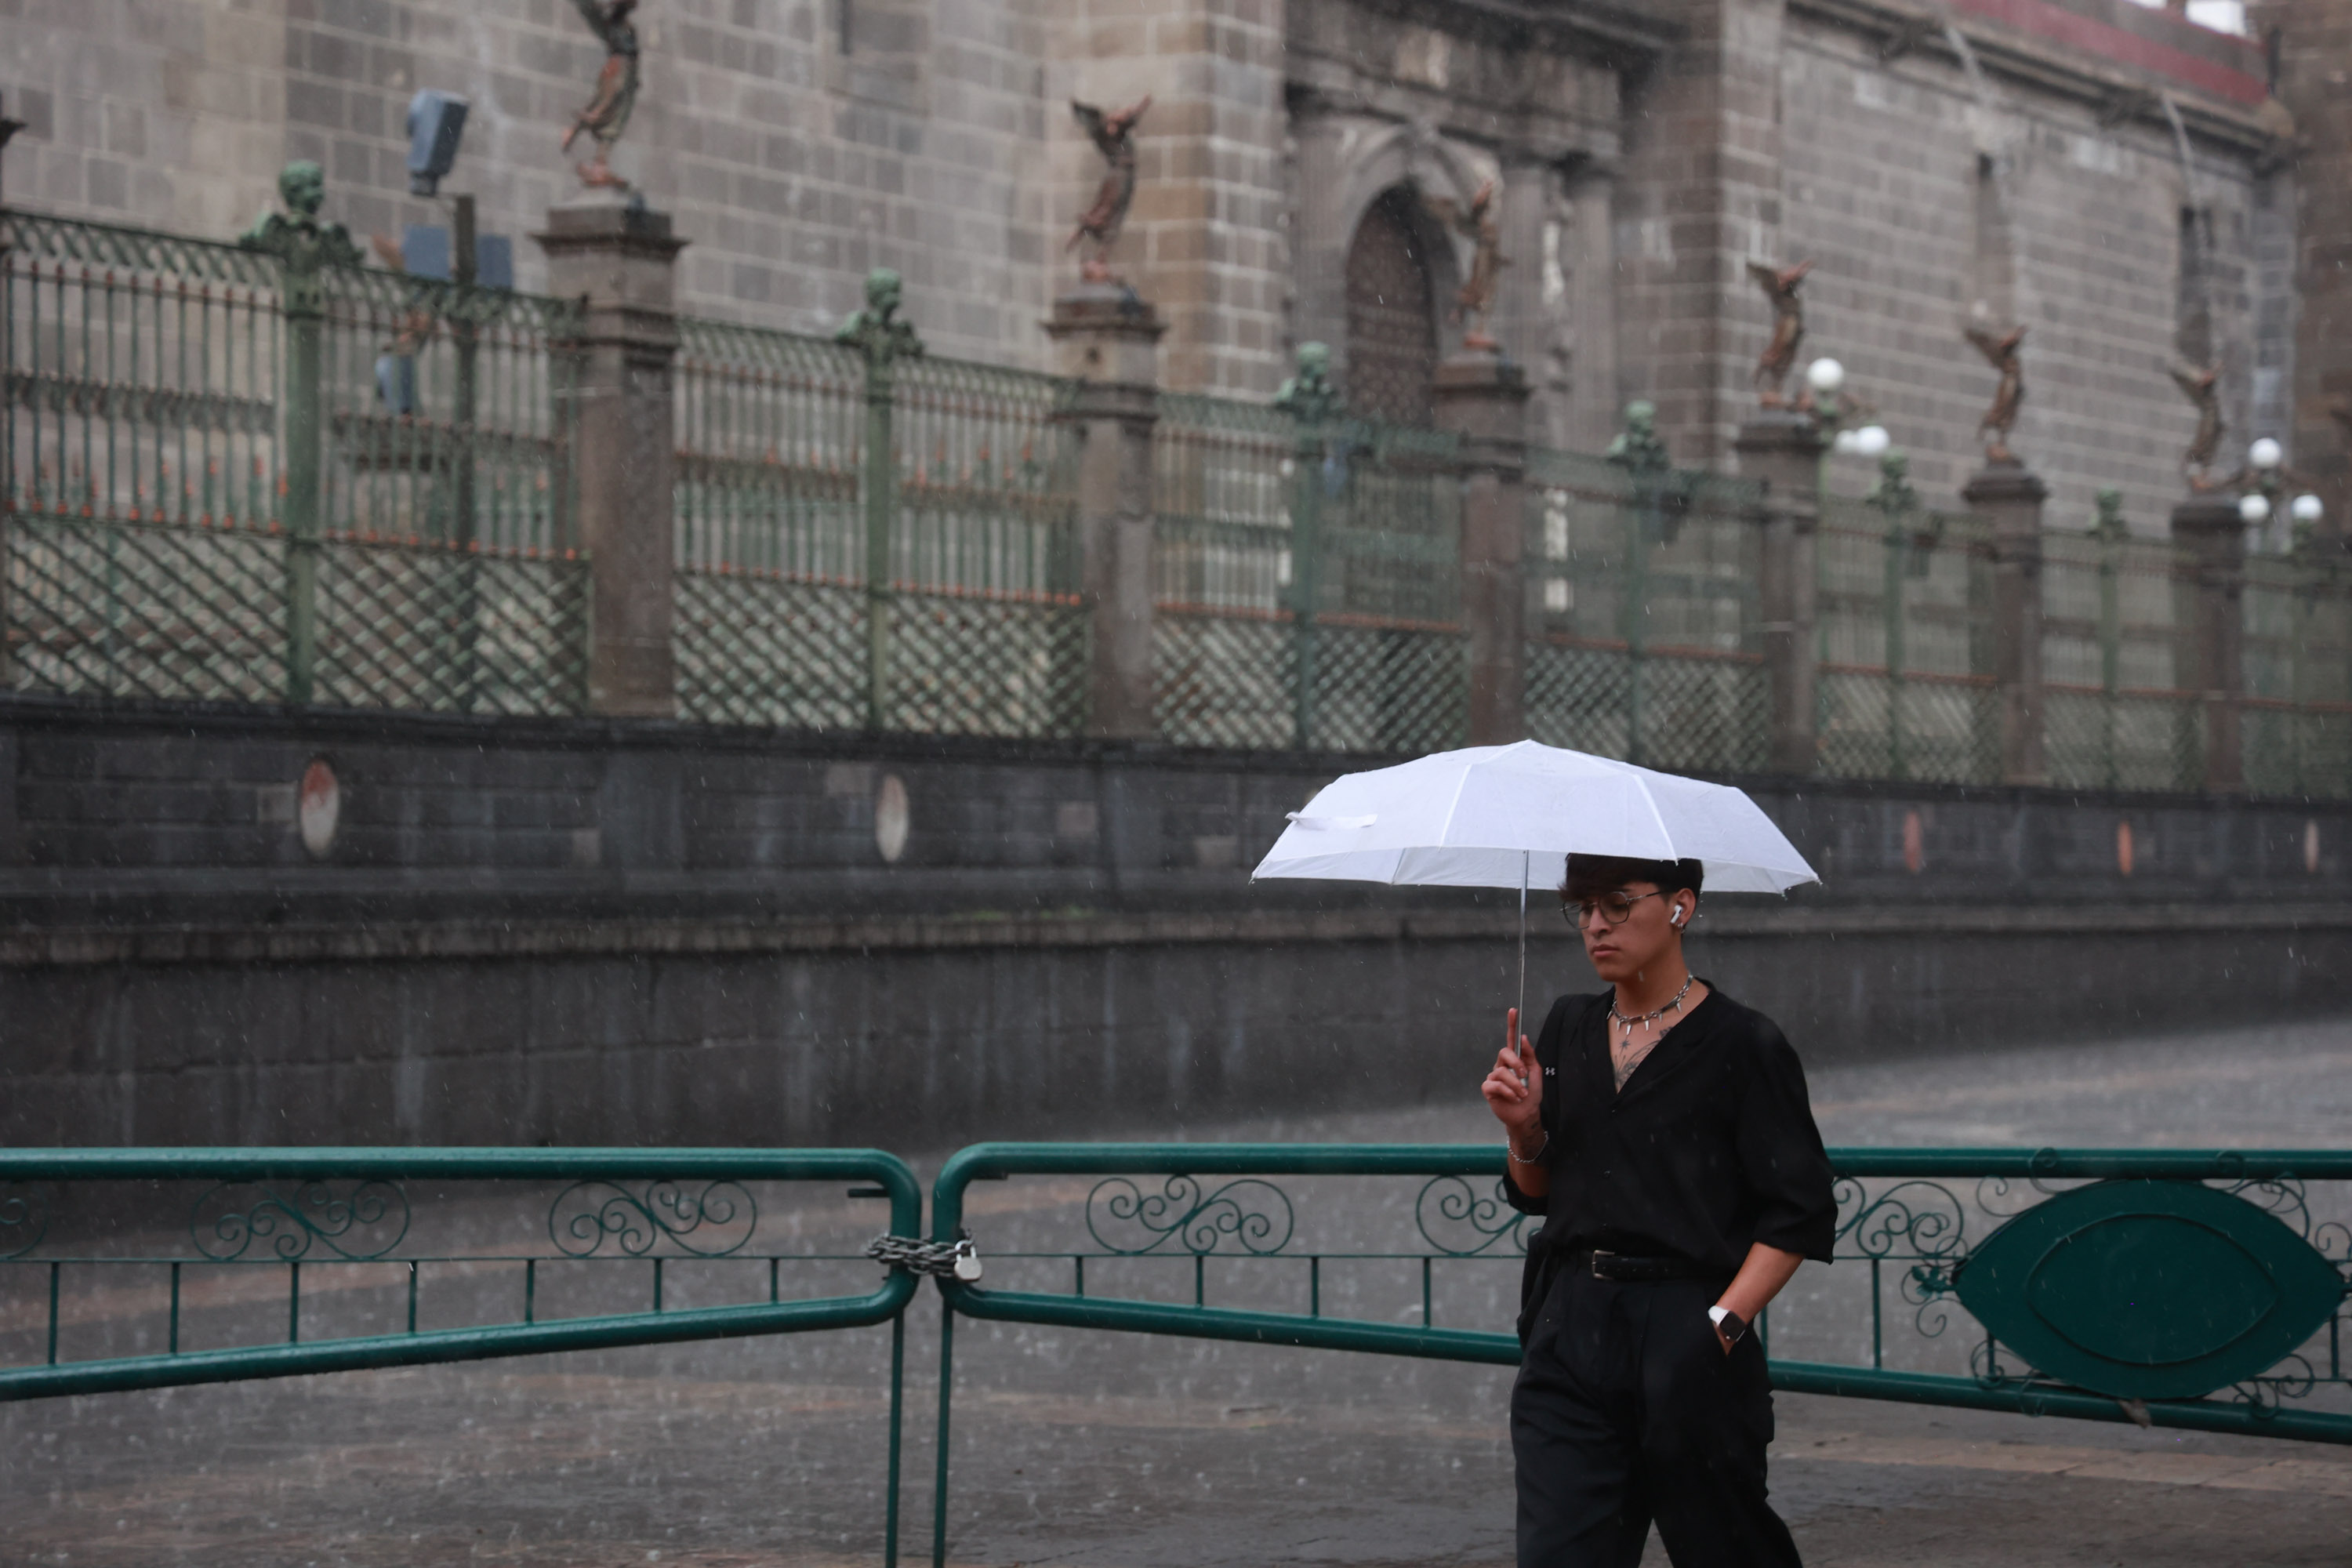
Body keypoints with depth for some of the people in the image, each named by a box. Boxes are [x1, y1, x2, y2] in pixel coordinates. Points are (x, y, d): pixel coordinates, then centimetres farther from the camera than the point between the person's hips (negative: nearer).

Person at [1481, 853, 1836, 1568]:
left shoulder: (1742, 1045, -5)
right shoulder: (1568, 1030, 12)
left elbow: (1800, 1214, -7)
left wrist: (1722, 1324, -15)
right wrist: (1525, 1129, -1)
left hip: (1686, 1333, -4)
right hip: (1571, 1332, 4)